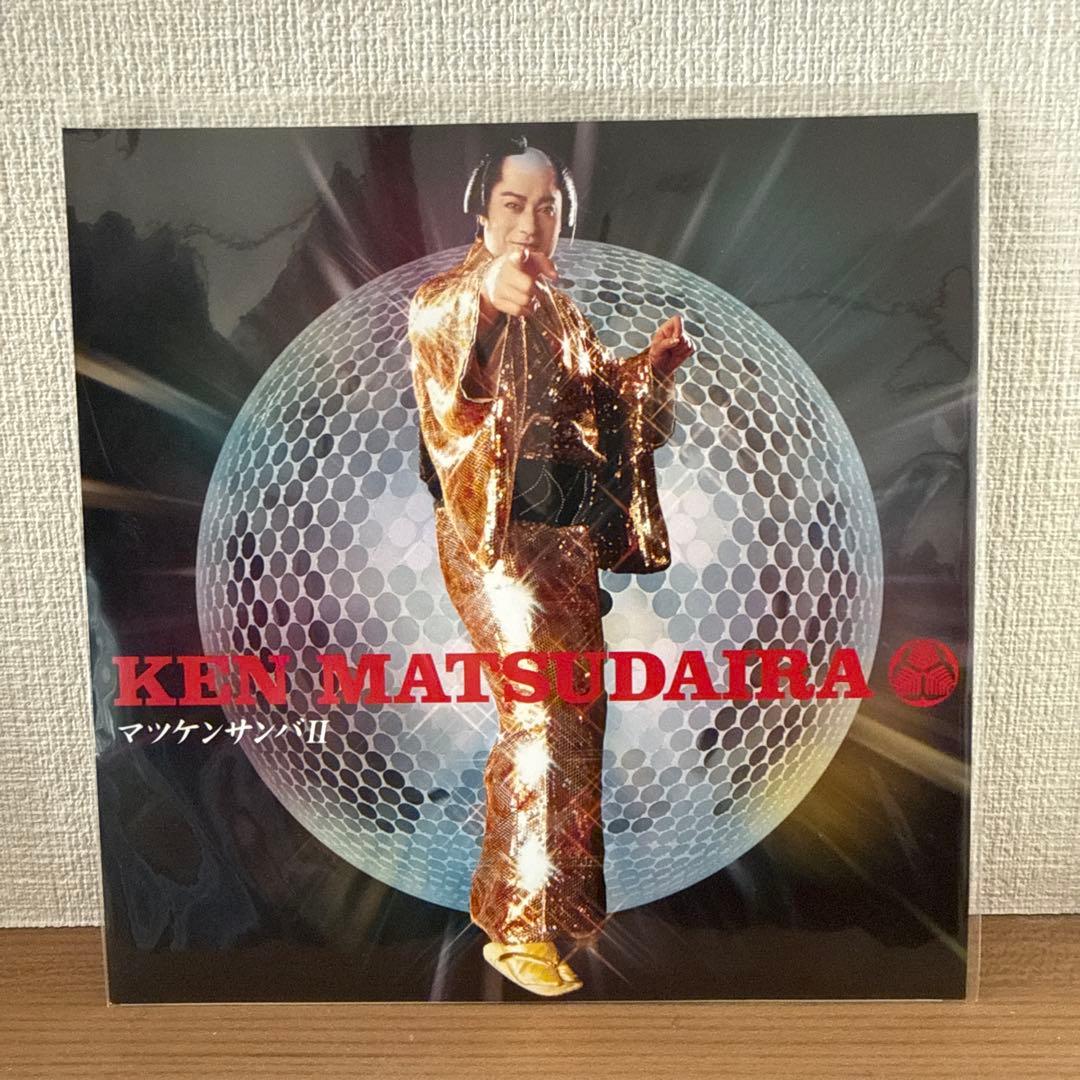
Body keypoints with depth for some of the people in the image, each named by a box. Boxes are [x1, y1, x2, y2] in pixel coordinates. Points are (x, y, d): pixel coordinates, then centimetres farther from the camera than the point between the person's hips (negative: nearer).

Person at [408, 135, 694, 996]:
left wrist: (652, 362, 5)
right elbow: (428, 335, -27)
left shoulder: (560, 309, 16)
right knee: (541, 715, -13)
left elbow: (599, 399, 22)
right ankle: (517, 926, 5)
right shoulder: (450, 296, -5)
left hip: (569, 533, 8)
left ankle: (560, 895, 35)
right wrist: (482, 297, -46)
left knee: (578, 711, 14)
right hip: (494, 534, -7)